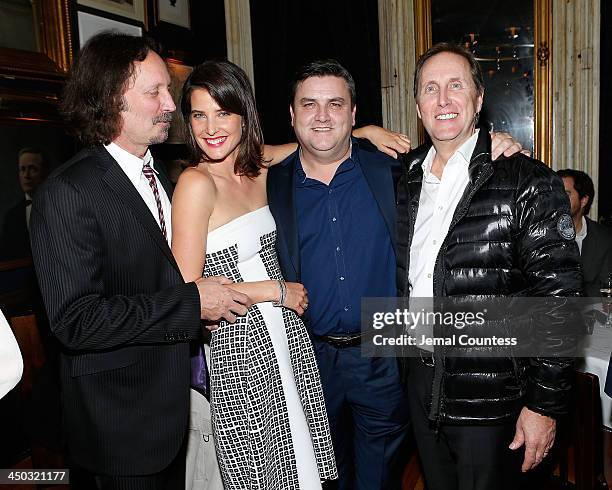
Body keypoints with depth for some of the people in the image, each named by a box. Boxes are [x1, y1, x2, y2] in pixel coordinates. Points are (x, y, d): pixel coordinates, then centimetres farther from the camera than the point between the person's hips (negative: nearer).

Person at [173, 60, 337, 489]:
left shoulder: (260, 172, 4)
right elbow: (187, 292, -16)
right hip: (240, 345, -6)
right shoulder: (196, 183, -14)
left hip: (287, 334, 6)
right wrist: (275, 290, -12)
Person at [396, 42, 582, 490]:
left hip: (491, 402, -5)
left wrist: (544, 405, -14)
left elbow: (558, 302, -15)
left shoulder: (529, 182, -13)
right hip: (422, 386, 5)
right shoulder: (408, 180, 4)